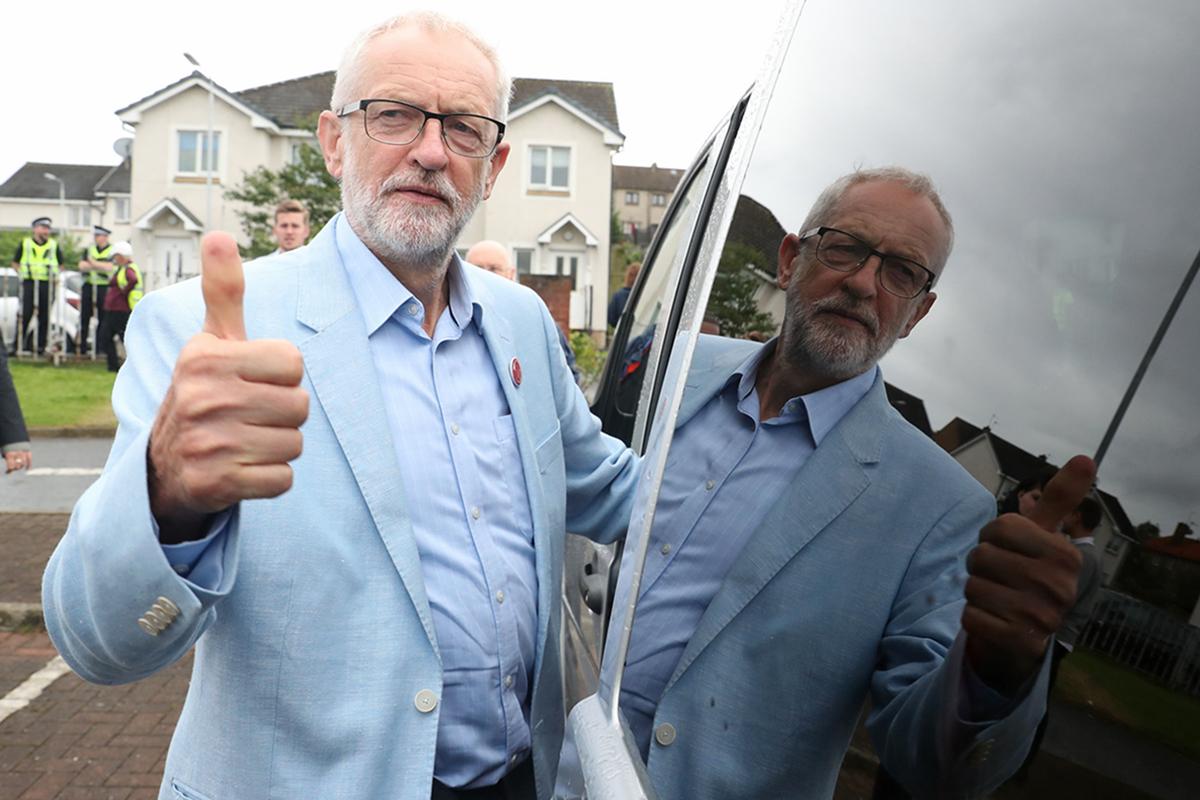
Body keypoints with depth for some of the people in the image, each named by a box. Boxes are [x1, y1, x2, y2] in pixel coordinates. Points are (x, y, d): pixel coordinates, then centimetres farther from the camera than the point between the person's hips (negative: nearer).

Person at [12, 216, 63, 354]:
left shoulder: (54, 245, 11)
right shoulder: (25, 243, 8)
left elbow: (61, 263, 17)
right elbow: (15, 263, 15)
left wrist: (55, 274, 2)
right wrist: (22, 273, 1)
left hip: (47, 285, 1)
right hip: (29, 283, -1)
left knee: (44, 317, 2)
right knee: (26, 315, -6)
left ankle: (41, 345, 9)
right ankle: (19, 342, 4)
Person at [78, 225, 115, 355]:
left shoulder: (112, 251, 0)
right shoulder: (89, 248, 12)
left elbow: (108, 267, -15)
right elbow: (81, 266, 1)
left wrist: (93, 263, -10)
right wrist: (100, 265, -8)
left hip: (104, 287, -4)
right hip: (88, 286, 4)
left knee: (102, 318, 0)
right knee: (84, 317, 4)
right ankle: (82, 345, 9)